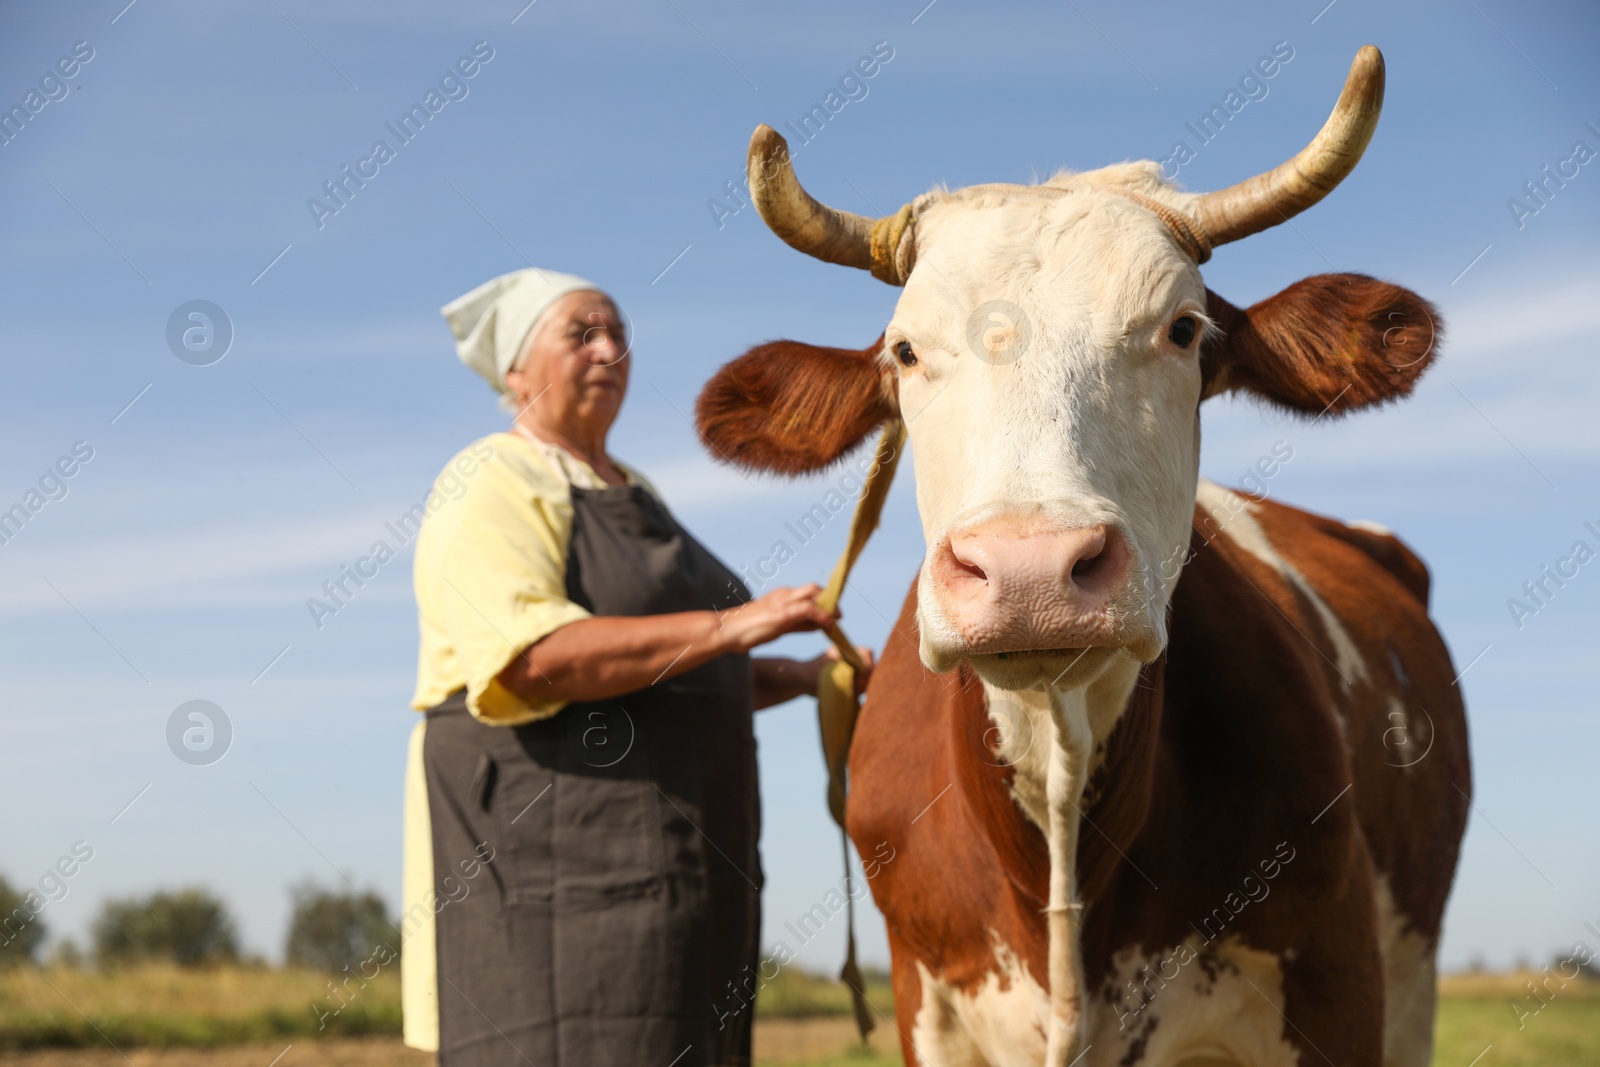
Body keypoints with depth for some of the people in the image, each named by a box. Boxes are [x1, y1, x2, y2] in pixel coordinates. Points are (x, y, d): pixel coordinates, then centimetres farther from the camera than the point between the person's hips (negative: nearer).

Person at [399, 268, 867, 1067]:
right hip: (536, 845, -9)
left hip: (669, 849, 9)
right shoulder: (493, 486, -6)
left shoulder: (631, 494, 23)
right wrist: (726, 627, -24)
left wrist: (798, 677, 18)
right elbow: (533, 658, -23)